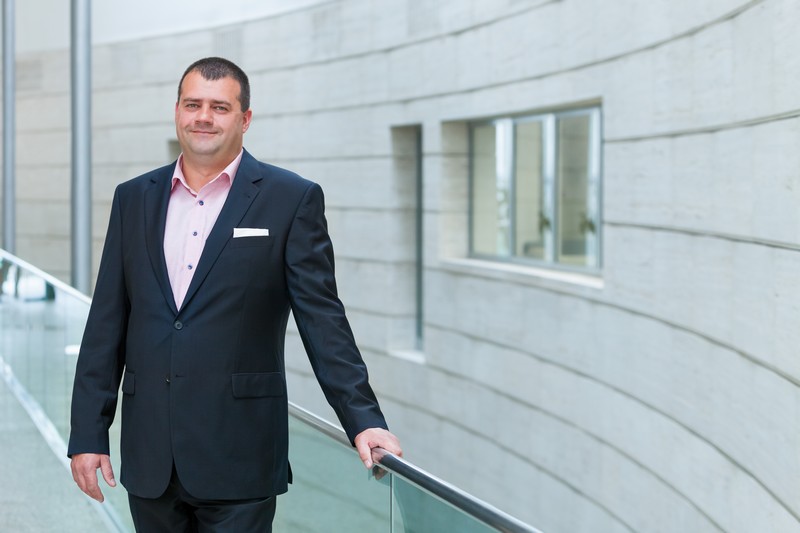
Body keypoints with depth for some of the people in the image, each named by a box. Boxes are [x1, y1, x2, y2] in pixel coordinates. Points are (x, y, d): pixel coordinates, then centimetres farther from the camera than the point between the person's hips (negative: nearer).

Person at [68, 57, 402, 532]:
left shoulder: (292, 200, -1)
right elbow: (107, 326, 10)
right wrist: (87, 434, 5)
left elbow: (323, 322, -3)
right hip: (150, 461, 4)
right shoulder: (134, 198, 10)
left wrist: (363, 421, -11)